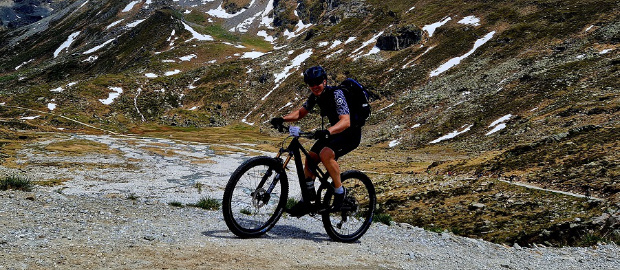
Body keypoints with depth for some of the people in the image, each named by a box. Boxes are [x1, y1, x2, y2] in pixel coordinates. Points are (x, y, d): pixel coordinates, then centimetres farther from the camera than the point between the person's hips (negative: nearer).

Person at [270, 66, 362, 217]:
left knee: (326, 153, -33)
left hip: (350, 133, -8)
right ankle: (306, 202, 10)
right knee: (310, 159, -4)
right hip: (333, 132, 8)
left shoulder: (336, 94, -25)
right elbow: (301, 112, 6)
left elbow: (346, 121, -37)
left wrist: (327, 131, -55)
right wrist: (282, 119, -13)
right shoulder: (316, 96, -1)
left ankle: (340, 191, -13)